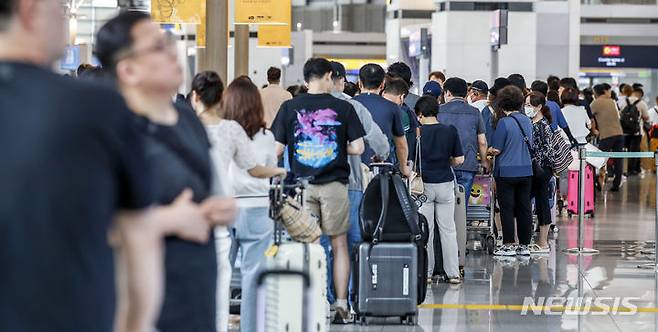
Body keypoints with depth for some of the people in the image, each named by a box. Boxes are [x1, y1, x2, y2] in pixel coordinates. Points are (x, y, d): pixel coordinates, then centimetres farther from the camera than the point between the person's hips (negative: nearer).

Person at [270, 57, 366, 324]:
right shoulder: (343, 108, -2)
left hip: (301, 184, 1)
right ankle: (341, 306, 8)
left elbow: (276, 149, -3)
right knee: (339, 245, 9)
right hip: (334, 184, -1)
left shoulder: (290, 107, -1)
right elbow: (358, 148, -5)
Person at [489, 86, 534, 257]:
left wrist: (488, 150, 8)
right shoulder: (526, 121, 6)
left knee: (507, 209, 1)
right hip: (526, 170, 6)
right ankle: (524, 246, 12)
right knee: (524, 208, 9)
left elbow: (496, 150, -11)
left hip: (507, 171, -6)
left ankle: (509, 245, 2)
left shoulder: (504, 122, -13)